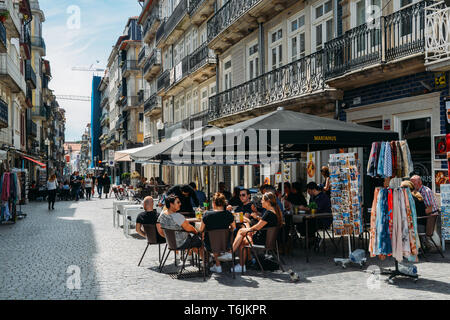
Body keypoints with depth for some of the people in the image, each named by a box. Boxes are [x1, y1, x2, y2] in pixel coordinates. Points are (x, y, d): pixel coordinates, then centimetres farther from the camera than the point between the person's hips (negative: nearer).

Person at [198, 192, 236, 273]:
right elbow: (233, 229, 4)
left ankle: (218, 265, 39)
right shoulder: (228, 214, -10)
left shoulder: (207, 214, -15)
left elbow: (200, 231, -4)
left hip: (210, 246, -1)